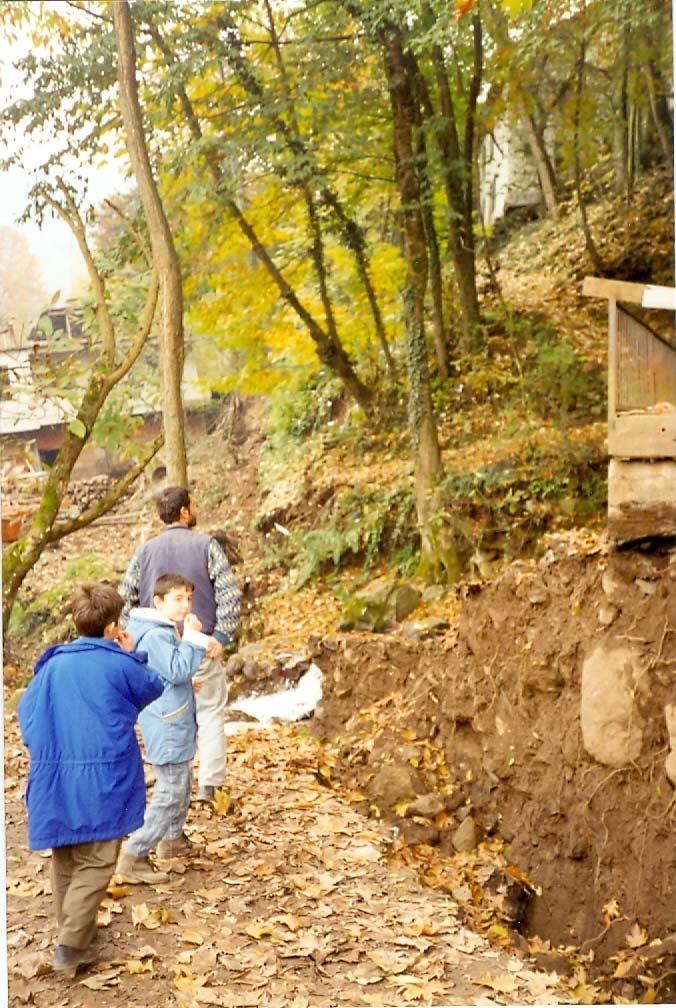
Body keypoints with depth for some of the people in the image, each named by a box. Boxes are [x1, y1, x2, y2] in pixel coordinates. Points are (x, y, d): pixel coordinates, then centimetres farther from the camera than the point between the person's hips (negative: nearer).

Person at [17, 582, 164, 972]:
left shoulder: (53, 664, 5)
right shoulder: (119, 665, -7)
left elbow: (27, 711, 9)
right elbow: (153, 689, 11)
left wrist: (45, 749, 16)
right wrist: (133, 655, 20)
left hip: (54, 777, 5)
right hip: (102, 778, -5)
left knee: (65, 858, 19)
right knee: (95, 862, 2)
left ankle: (73, 927, 32)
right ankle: (72, 944, -3)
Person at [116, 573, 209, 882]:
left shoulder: (167, 631, 11)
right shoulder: (155, 635, -21)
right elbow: (178, 671, -27)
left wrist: (195, 639, 3)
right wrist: (192, 637, -22)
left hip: (175, 722, 11)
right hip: (166, 725, -11)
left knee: (181, 783, 24)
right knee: (171, 792, -9)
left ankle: (172, 838, 40)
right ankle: (133, 856, -5)